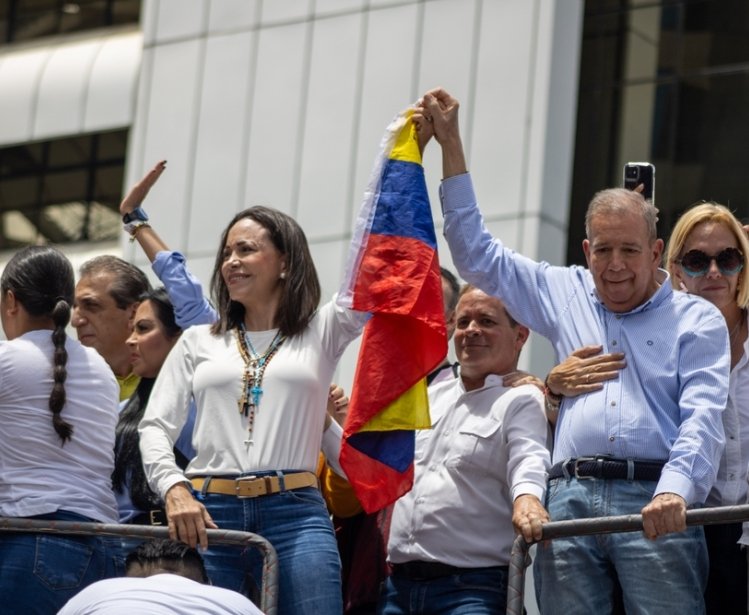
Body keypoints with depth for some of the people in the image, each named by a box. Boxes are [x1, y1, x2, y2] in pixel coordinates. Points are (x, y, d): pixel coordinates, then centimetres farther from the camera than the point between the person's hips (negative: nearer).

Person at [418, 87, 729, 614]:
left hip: (655, 505, -3)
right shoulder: (566, 295, 24)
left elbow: (703, 415, -1)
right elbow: (477, 254, 27)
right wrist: (450, 143, 23)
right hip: (570, 500, 3)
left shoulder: (696, 319, 12)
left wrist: (675, 491, -20)